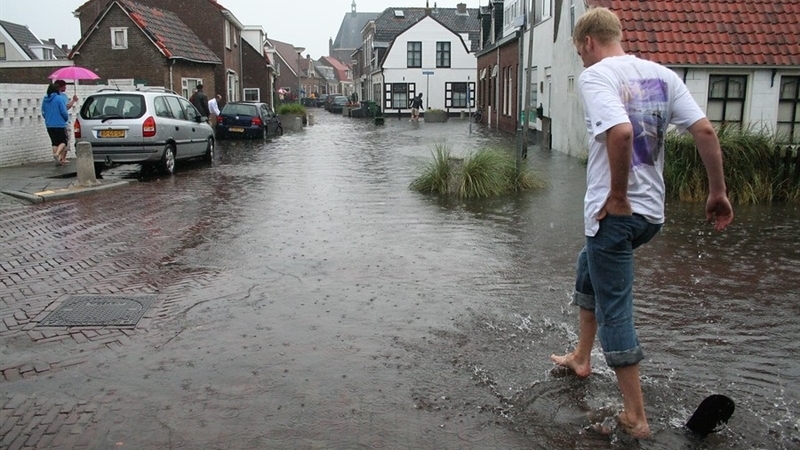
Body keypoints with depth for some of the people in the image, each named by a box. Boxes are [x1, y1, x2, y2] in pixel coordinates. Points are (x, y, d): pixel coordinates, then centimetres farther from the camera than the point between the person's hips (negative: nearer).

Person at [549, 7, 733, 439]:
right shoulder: (661, 74, 9)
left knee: (614, 309, 3)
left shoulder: (595, 75, -11)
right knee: (588, 270, 28)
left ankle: (635, 417, 13)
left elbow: (620, 132, -29)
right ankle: (581, 358, 43)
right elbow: (705, 131, 2)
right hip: (652, 211, 8)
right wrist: (718, 192, 7)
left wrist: (617, 196, -18)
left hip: (614, 213, -8)